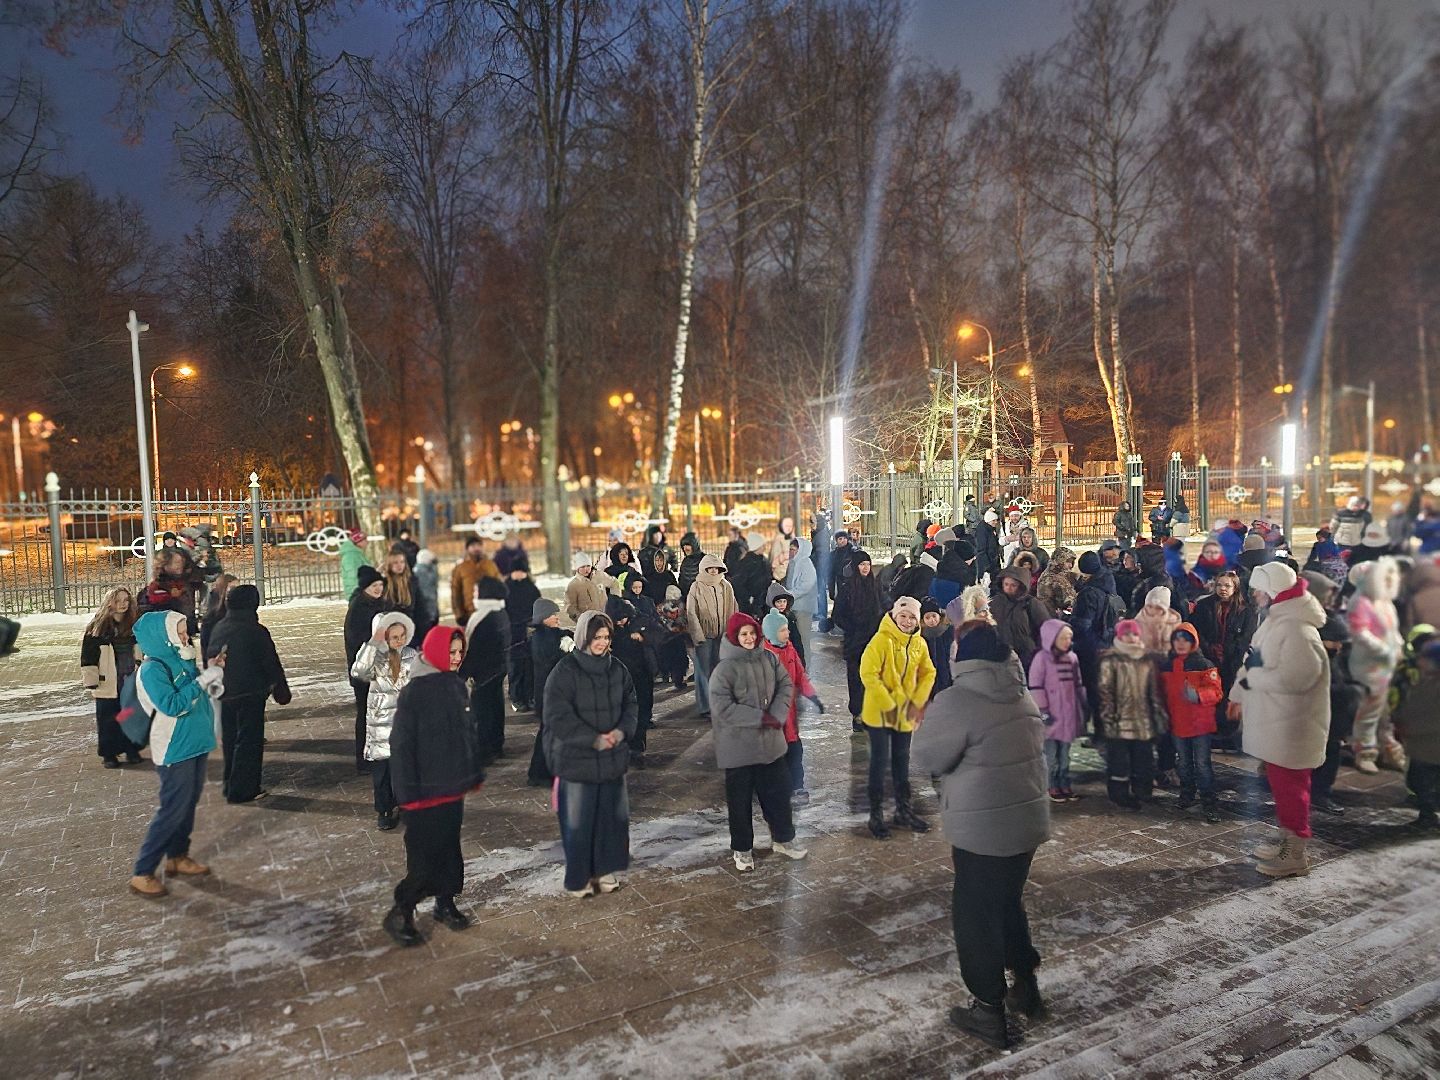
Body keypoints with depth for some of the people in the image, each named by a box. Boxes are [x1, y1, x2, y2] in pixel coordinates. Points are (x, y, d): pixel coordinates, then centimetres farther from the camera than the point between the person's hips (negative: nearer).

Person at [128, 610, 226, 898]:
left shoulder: (183, 662, 6)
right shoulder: (152, 669, -18)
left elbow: (196, 696, 17)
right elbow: (172, 704, -28)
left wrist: (213, 675, -1)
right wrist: (203, 680, -26)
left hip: (195, 745, 8)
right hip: (174, 751, -8)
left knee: (189, 804, 17)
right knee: (173, 810, -5)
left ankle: (178, 857, 31)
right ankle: (141, 874, 5)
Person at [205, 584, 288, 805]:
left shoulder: (218, 629, 4)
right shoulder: (256, 631, -16)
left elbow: (209, 659, 12)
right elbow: (271, 664, -11)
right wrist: (281, 690, 1)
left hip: (223, 694, 7)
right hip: (249, 694, -7)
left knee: (230, 740, 18)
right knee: (249, 741, 1)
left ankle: (230, 785, 27)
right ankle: (242, 790, 3)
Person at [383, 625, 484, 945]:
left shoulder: (457, 686, 4)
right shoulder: (414, 692, -15)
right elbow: (401, 745, -15)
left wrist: (475, 773, 15)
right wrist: (408, 793, -16)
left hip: (454, 786, 6)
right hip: (426, 790, -6)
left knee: (449, 848, 15)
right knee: (424, 854, -1)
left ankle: (445, 903, 30)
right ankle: (400, 914, 14)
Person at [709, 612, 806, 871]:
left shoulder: (769, 659, -1)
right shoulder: (724, 669, -17)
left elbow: (786, 686, 2)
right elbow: (722, 708, -21)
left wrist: (776, 716, -14)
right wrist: (760, 718, -20)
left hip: (770, 741, 5)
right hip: (739, 746, -5)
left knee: (778, 791, 16)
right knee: (740, 799, 8)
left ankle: (782, 839, 37)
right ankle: (742, 849, 26)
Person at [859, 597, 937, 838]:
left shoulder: (919, 643, 1)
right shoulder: (881, 640, -18)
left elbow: (928, 673, 10)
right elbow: (868, 674, -22)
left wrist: (918, 701, -2)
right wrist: (888, 704, -21)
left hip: (906, 713, 6)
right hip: (879, 712, -6)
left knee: (902, 760, 18)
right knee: (880, 760, 0)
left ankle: (904, 809, 32)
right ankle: (876, 814, 13)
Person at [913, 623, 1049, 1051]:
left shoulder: (956, 700, -20)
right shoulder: (1023, 697, 4)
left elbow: (928, 758, -13)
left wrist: (925, 723, 3)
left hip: (983, 830, -7)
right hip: (1028, 819, 8)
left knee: (976, 915, 7)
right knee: (1009, 903, 23)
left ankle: (990, 1010, 16)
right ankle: (1027, 986, 35)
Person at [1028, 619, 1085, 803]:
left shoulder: (1072, 658, 6)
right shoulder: (1041, 658, -11)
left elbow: (1078, 685, 14)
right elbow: (1035, 687, -12)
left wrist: (1083, 707, 14)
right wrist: (1043, 711, -13)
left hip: (1069, 714, 5)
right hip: (1051, 715, -5)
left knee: (1065, 753, 15)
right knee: (1051, 753, 5)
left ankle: (1065, 784, 24)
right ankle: (1052, 787, 14)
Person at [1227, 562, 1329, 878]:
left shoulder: (1297, 629, -22)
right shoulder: (1275, 621, 11)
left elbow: (1295, 676, -31)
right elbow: (1255, 662, 18)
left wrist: (1251, 678, -20)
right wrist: (1239, 694, 20)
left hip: (1289, 726, -10)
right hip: (1272, 722, 10)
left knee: (1290, 786, 1)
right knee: (1280, 784, 19)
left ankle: (1295, 855, 12)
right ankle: (1287, 841, 33)